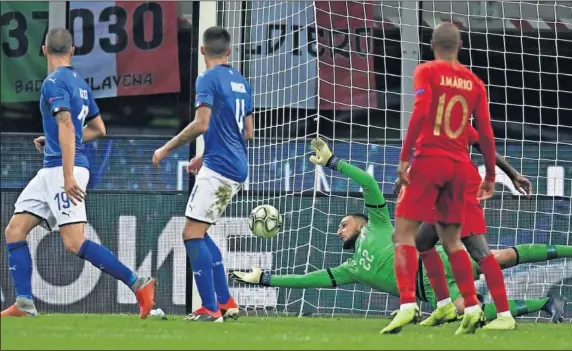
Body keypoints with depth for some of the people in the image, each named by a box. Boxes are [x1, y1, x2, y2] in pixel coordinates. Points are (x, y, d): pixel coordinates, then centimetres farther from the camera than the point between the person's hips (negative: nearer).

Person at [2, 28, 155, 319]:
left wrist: (68, 175, -27)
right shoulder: (79, 83, 16)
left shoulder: (54, 82, -11)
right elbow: (98, 129, 25)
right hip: (50, 172, 10)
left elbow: (67, 126, -22)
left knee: (74, 243, -16)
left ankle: (138, 284, -15)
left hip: (63, 169, -10)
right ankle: (24, 304, 3)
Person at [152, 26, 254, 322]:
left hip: (218, 167, -9)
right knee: (198, 232, 16)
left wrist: (166, 149, -8)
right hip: (237, 167, 9)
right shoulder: (241, 82, 16)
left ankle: (210, 308, -12)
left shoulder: (208, 79, -10)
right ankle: (226, 303, 12)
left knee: (192, 233, -6)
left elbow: (201, 124, -19)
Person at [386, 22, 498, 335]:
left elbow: (420, 111, -16)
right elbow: (485, 133, 10)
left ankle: (407, 304, -22)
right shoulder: (474, 82, 11)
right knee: (451, 240, 17)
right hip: (459, 166, 5)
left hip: (429, 159, -5)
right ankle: (472, 307, 8)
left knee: (404, 232, -4)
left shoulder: (427, 72, -1)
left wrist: (404, 157, -16)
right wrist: (490, 176, 17)